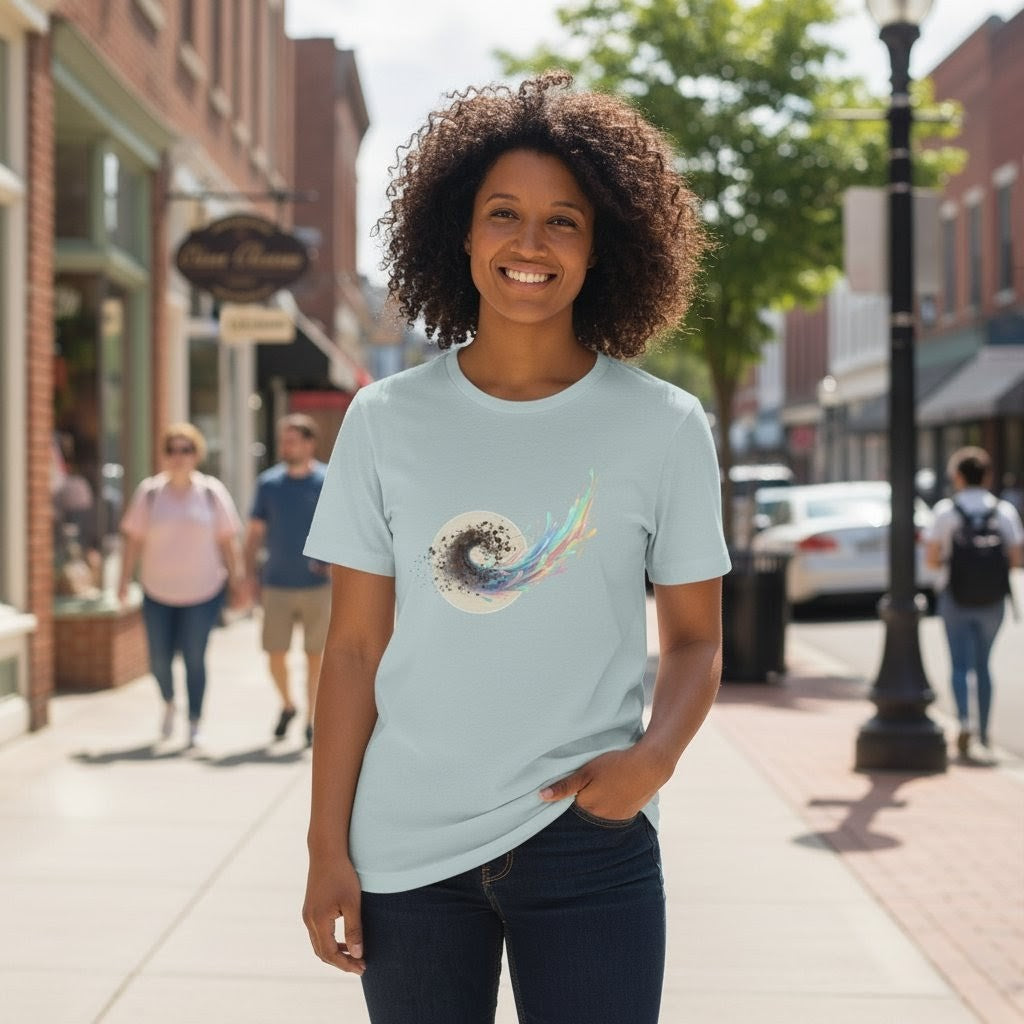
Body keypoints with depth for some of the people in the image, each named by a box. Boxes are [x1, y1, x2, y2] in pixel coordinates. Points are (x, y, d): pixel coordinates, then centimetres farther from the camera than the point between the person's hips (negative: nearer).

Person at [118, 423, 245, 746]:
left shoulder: (212, 492, -1)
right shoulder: (149, 492, 0)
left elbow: (228, 541, 2)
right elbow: (134, 540, 3)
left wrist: (237, 580, 0)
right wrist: (124, 580, 0)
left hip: (203, 591, -1)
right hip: (158, 591, 1)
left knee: (195, 658, -2)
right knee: (159, 660, 5)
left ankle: (194, 725, 11)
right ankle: (169, 703, 37)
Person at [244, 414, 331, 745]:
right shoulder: (269, 482, 5)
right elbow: (255, 532, 9)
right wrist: (251, 574, 3)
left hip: (317, 585, -2)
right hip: (277, 585, 2)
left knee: (314, 655, 3)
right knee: (275, 654, 1)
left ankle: (312, 721, 14)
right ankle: (287, 705, 27)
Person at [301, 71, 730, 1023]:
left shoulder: (665, 428, -2)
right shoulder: (385, 420, 0)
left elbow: (694, 639, 4)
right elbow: (356, 645, 2)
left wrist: (653, 757, -15)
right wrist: (328, 847, -1)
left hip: (589, 843, -1)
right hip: (406, 850, 1)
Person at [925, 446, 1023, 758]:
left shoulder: (946, 509, -5)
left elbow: (931, 558, -7)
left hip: (955, 596, -2)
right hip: (992, 601, 2)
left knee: (960, 665, 1)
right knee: (983, 664, 15)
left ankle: (964, 721, -21)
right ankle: (984, 731, 19)